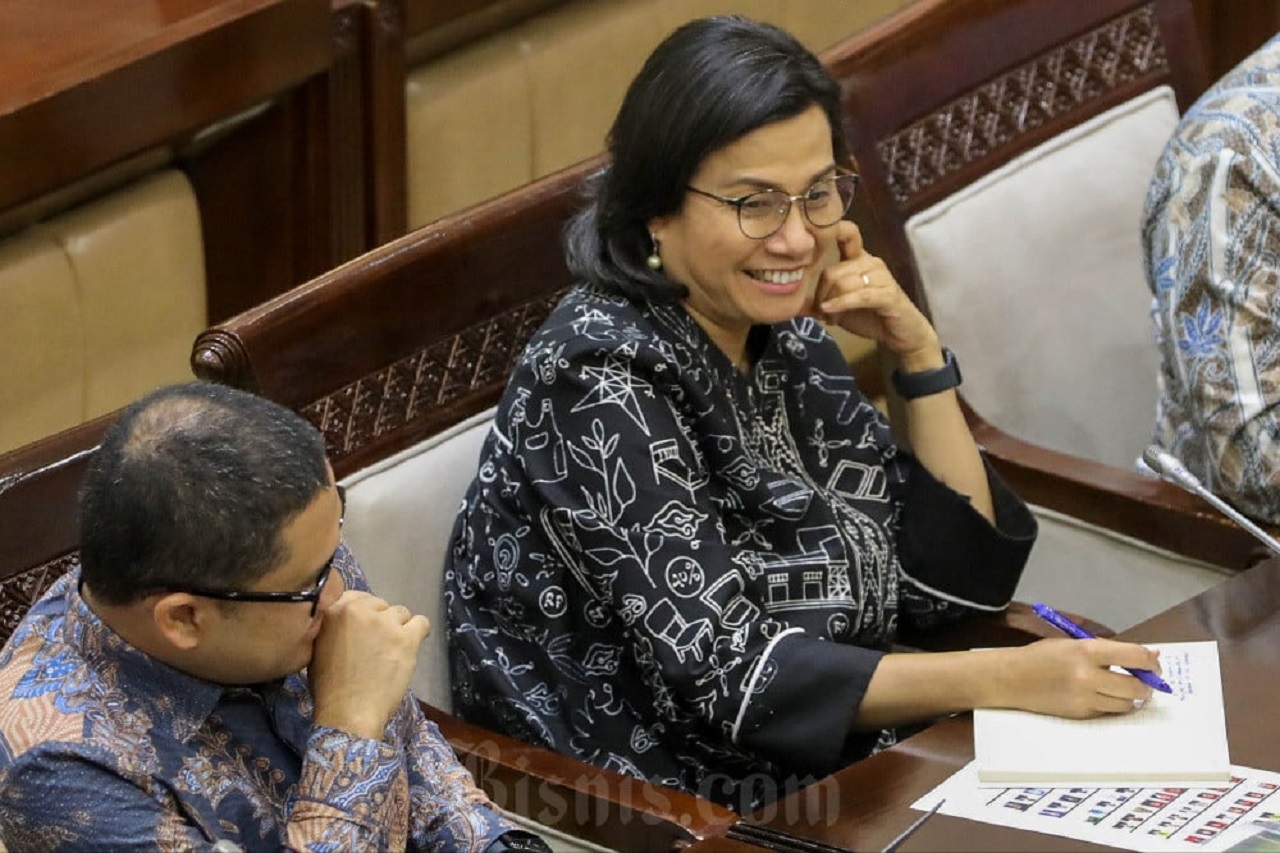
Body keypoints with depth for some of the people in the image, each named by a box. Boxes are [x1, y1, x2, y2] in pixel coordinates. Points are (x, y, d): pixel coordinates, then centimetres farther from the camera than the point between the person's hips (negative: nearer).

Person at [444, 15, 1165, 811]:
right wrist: (1011, 678, -27)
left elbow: (957, 578, 5)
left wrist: (917, 347, -5)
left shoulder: (787, 336, 4)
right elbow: (727, 672, -24)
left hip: (843, 778, 7)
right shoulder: (602, 379, -18)